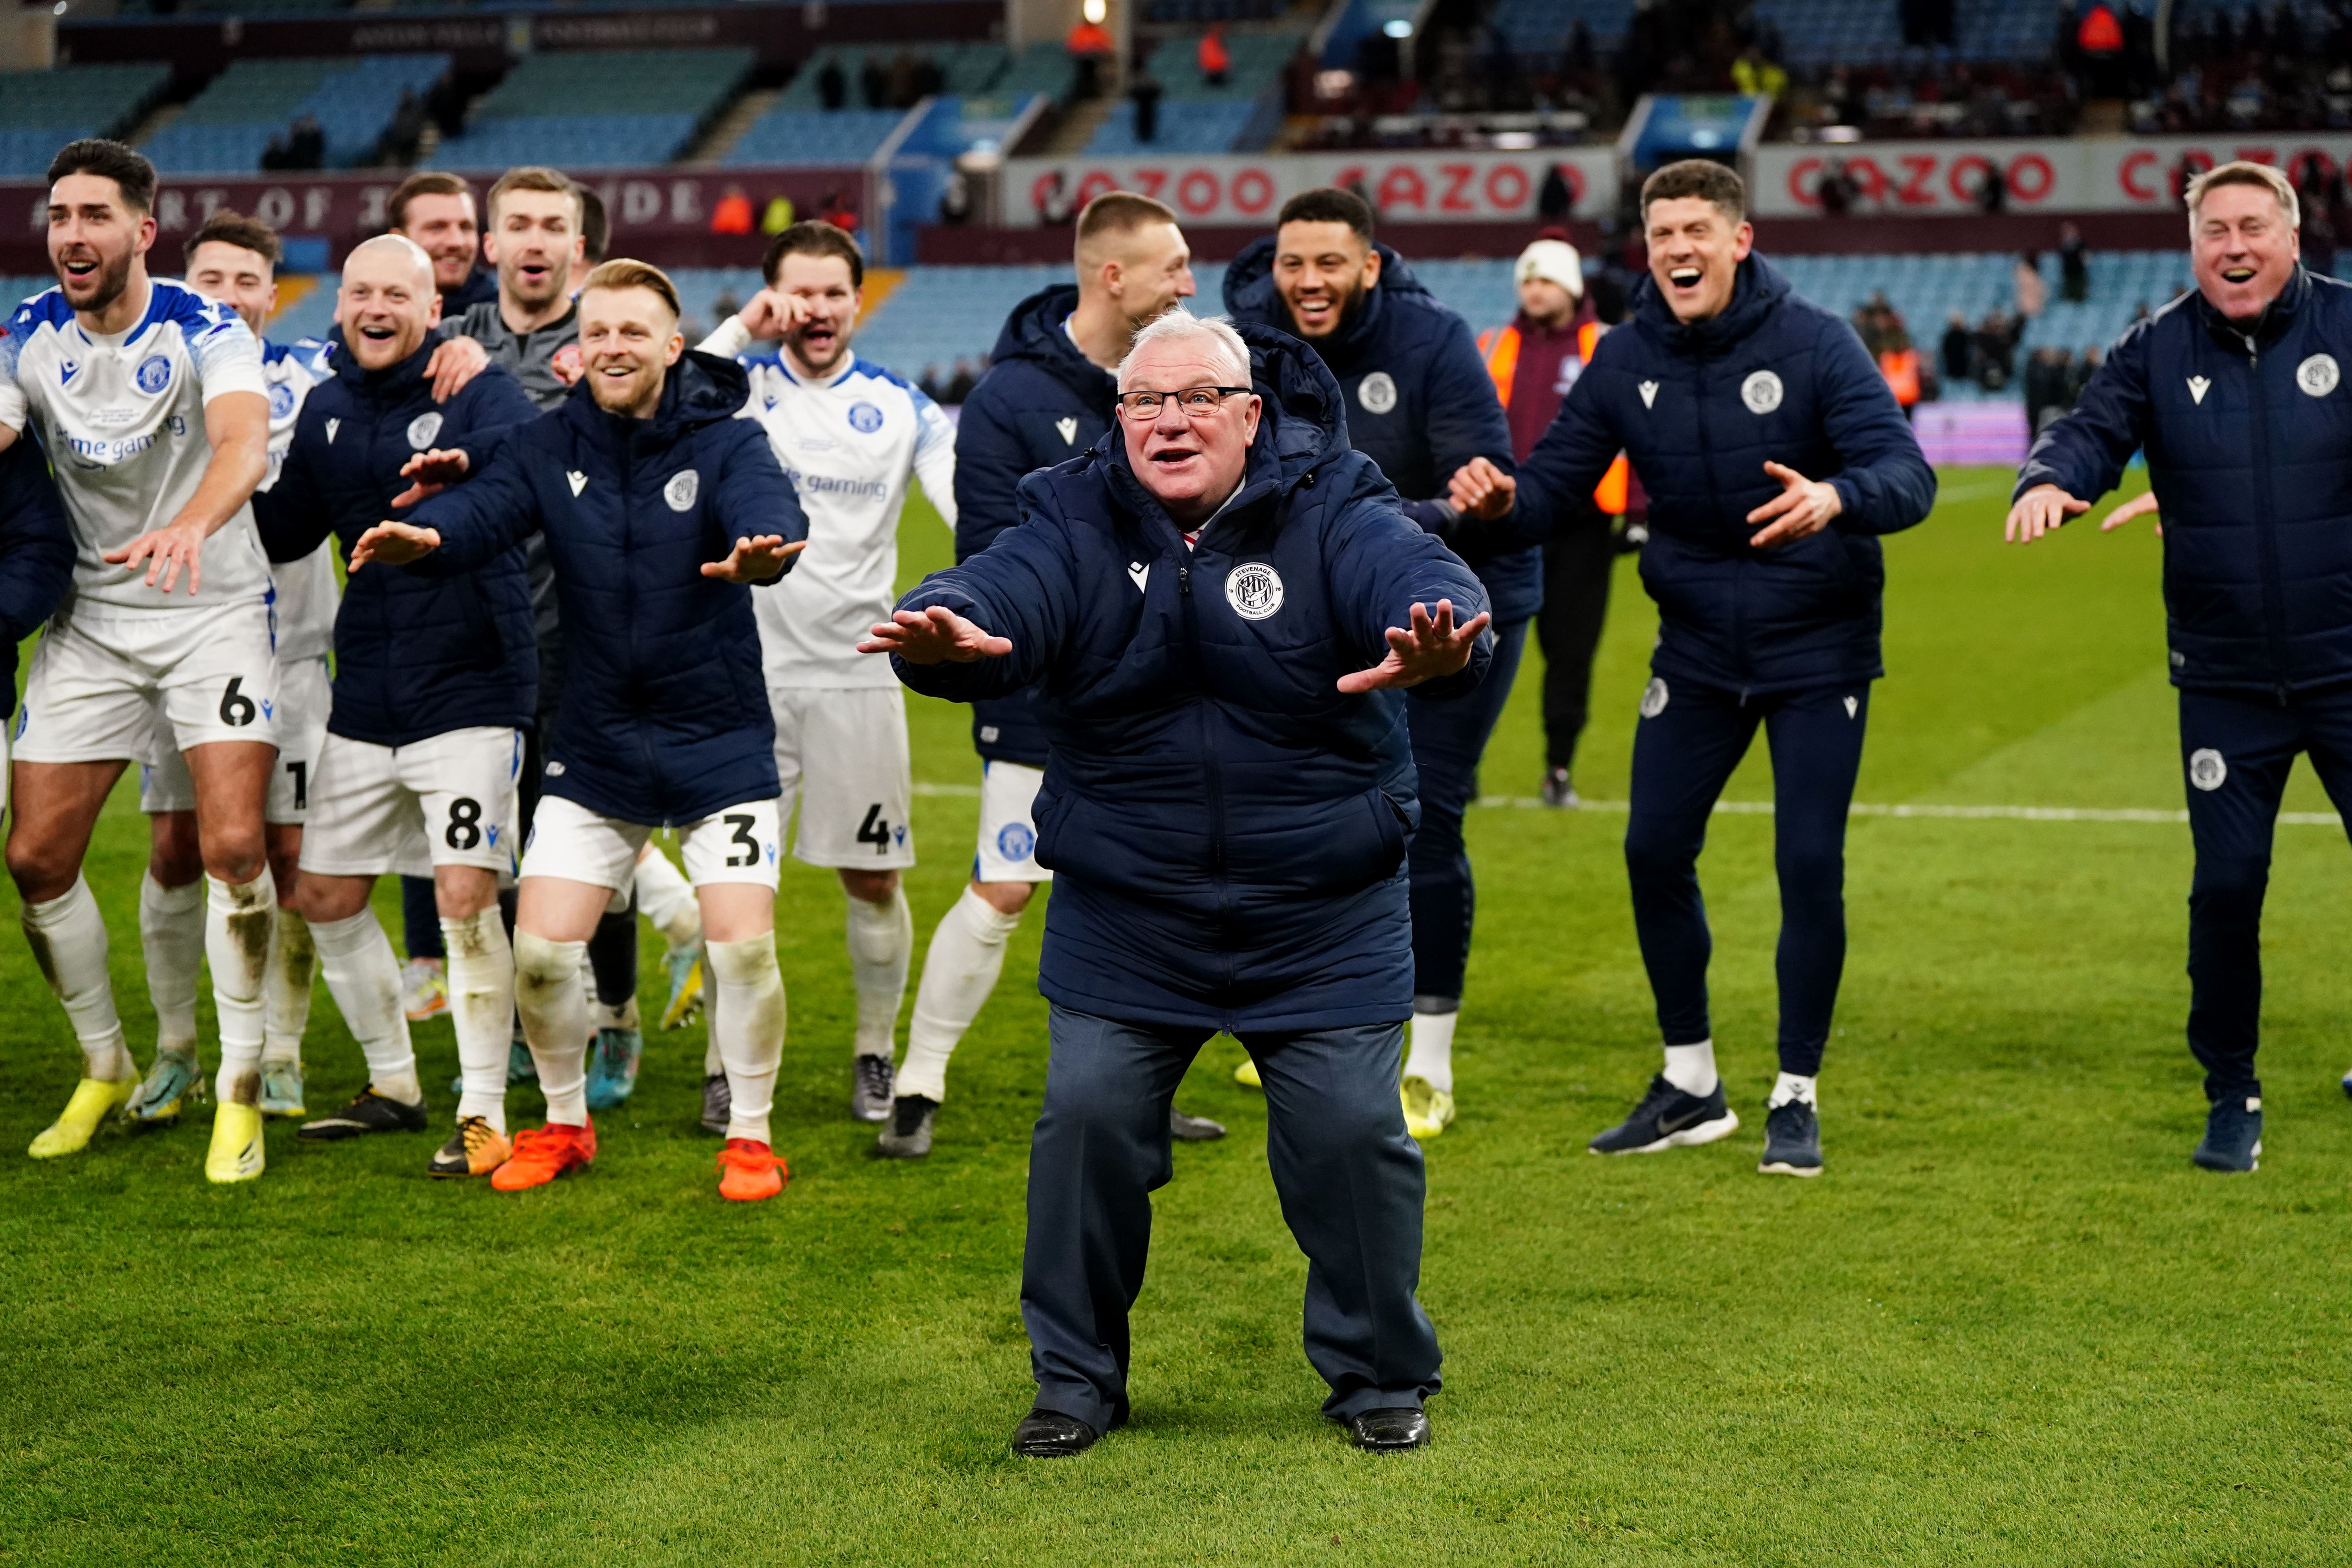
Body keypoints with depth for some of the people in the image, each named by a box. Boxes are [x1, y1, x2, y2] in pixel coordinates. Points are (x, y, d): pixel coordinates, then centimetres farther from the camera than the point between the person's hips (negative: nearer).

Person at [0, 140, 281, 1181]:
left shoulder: (206, 332, -14)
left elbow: (244, 443, -32)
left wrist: (192, 525, -53)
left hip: (215, 613, -4)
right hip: (90, 618, 4)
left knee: (232, 845, -16)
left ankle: (239, 1088, 0)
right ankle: (105, 1070, 22)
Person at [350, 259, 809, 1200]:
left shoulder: (725, 442, -9)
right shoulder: (549, 447, -2)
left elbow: (766, 508, -29)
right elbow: (484, 509, -18)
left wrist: (761, 549, -54)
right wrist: (422, 538, -42)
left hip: (719, 742, -2)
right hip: (593, 747, 3)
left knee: (742, 945, -11)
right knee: (540, 949, -2)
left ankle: (749, 1134, 12)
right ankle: (565, 1123, 23)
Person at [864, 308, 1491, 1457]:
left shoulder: (1332, 514, -10)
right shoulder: (1075, 525, -5)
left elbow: (1420, 579, -29)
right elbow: (1002, 594, -24)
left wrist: (1438, 646, -54)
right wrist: (945, 635, -49)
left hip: (1324, 926, -1)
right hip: (1122, 920, 2)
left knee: (1351, 1129, -3)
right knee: (1087, 1119, -4)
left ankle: (1380, 1375, 21)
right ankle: (1077, 1380, 16)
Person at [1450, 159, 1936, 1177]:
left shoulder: (1813, 344, -16)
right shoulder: (1626, 361, -4)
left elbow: (1907, 473, -24)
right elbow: (1557, 478, -6)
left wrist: (1835, 500, -46)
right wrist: (1503, 498, -30)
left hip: (1817, 646, -4)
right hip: (1697, 644, 4)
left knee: (1809, 866, -6)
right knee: (1654, 851, 2)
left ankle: (1796, 1098, 10)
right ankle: (1689, 1084, 20)